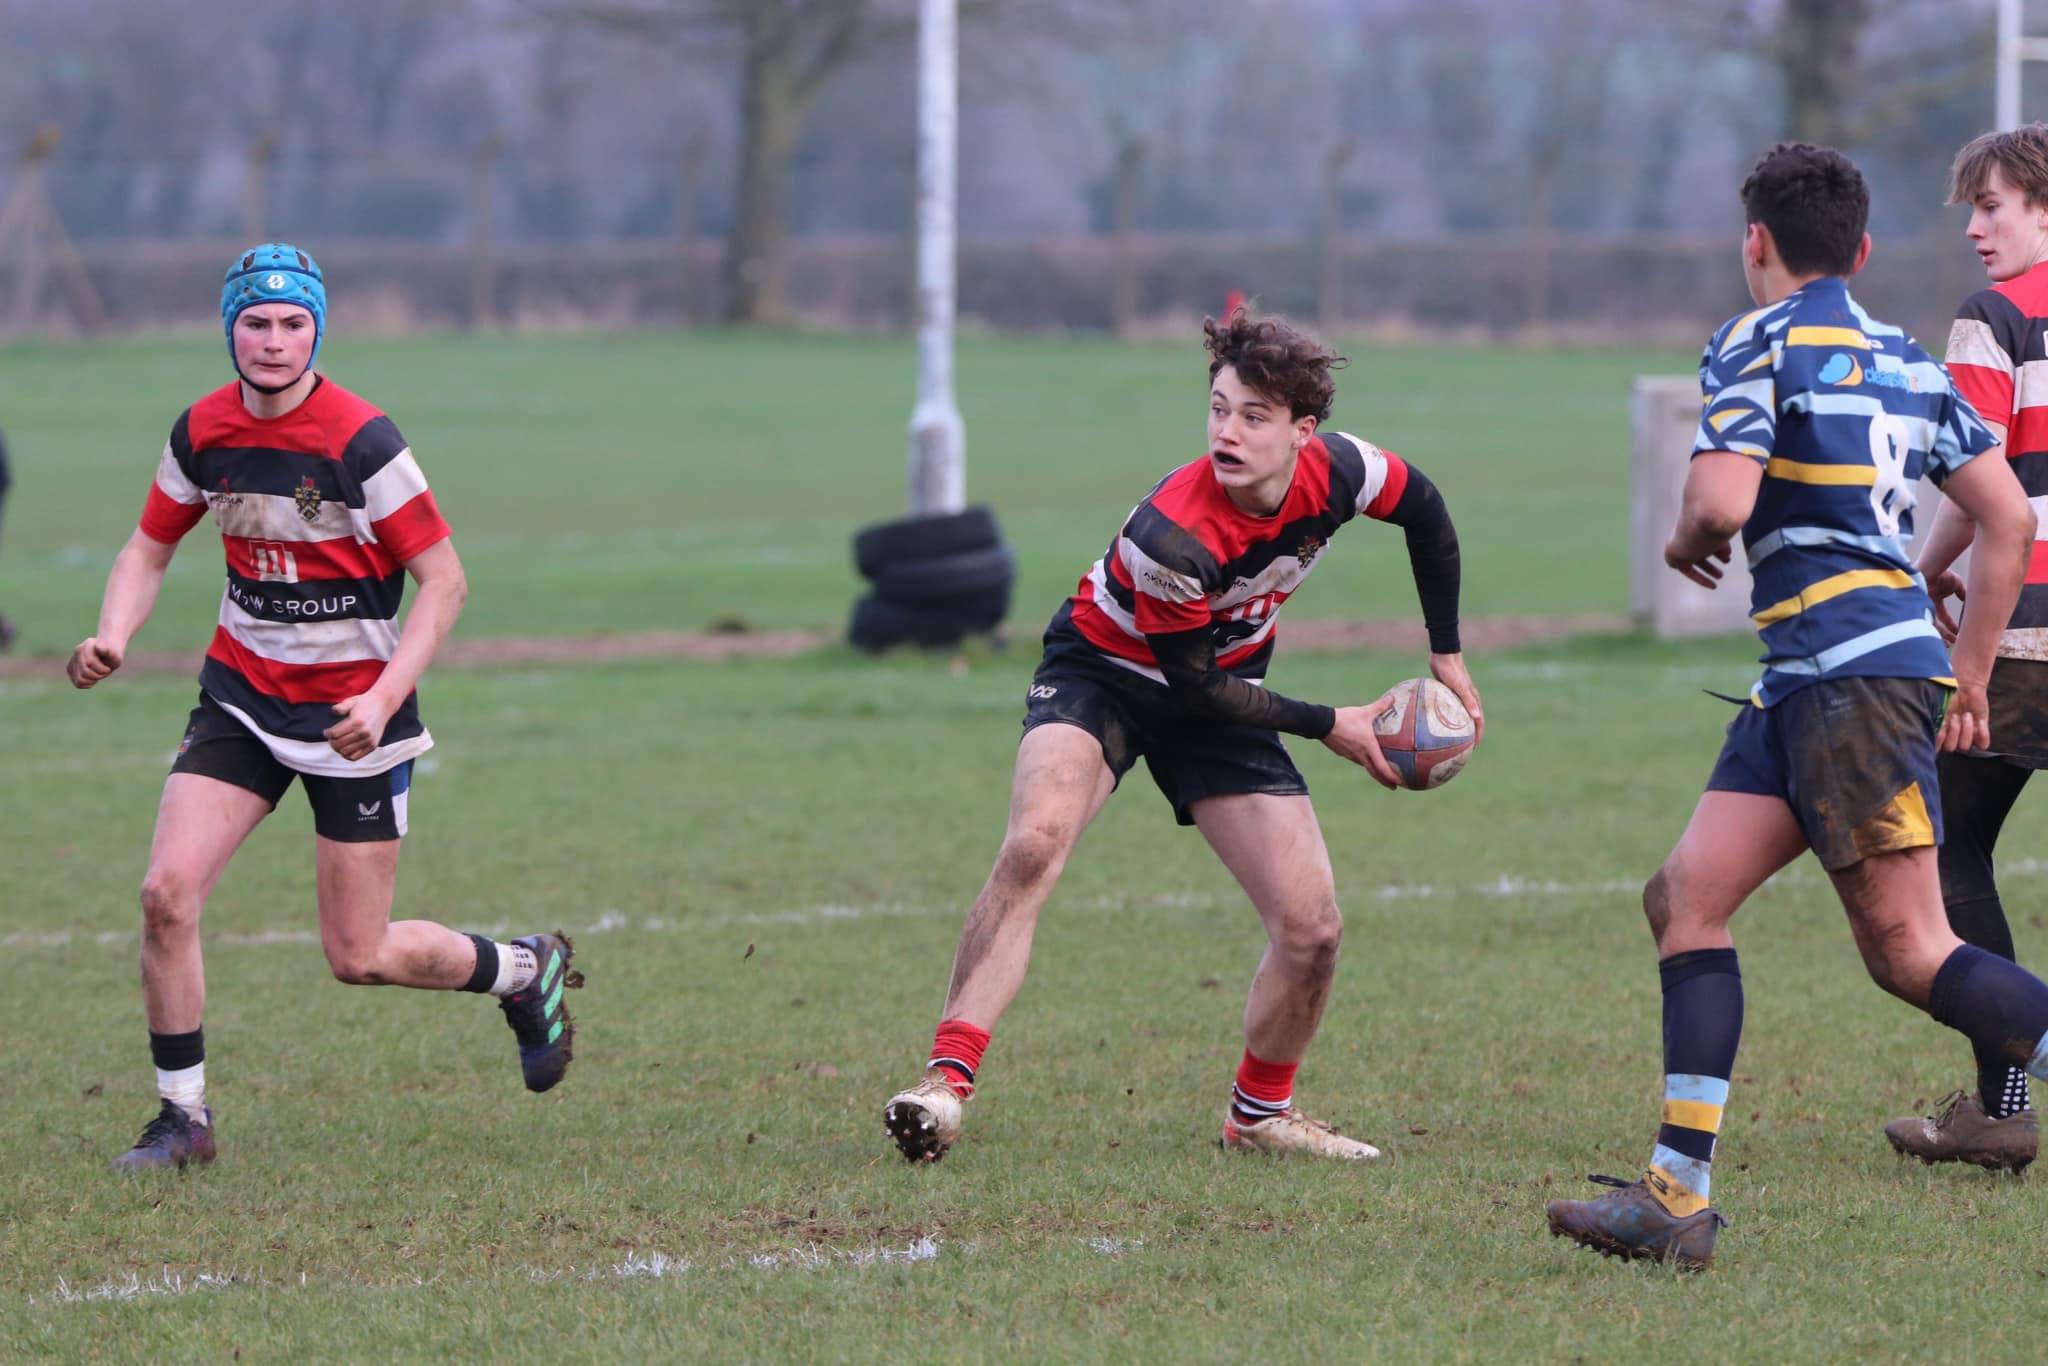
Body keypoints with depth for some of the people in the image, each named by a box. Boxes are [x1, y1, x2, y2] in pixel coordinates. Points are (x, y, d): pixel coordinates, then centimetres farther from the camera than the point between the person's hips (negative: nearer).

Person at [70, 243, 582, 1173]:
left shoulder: (361, 441, -19)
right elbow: (150, 547, 11)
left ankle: (525, 971, 30)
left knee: (359, 958, 1)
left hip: (354, 711, -4)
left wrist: (382, 701, -24)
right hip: (241, 695, 4)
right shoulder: (203, 433, -3)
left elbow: (444, 579, -14)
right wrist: (112, 636, -9)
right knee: (167, 892, -14)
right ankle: (182, 1115, 0)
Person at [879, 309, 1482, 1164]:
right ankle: (947, 1081, -33)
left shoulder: (1335, 471, -20)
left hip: (1222, 688, 5)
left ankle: (1260, 1114, 21)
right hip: (1106, 670, -5)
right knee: (1034, 844, -34)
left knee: (1312, 926, -5)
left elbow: (1424, 509, 5)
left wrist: (1446, 658, 10)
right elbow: (1195, 686, -22)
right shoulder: (1170, 536, -35)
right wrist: (1327, 727, -14)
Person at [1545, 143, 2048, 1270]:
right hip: (1803, 687, 9)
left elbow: (1722, 500, -18)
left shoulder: (1759, 344, -4)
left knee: (1909, 949, -11)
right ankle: (1676, 1196, 0)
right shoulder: (1906, 360, 19)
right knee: (1685, 899, 6)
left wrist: (1683, 542, 6)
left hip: (1856, 673, -9)